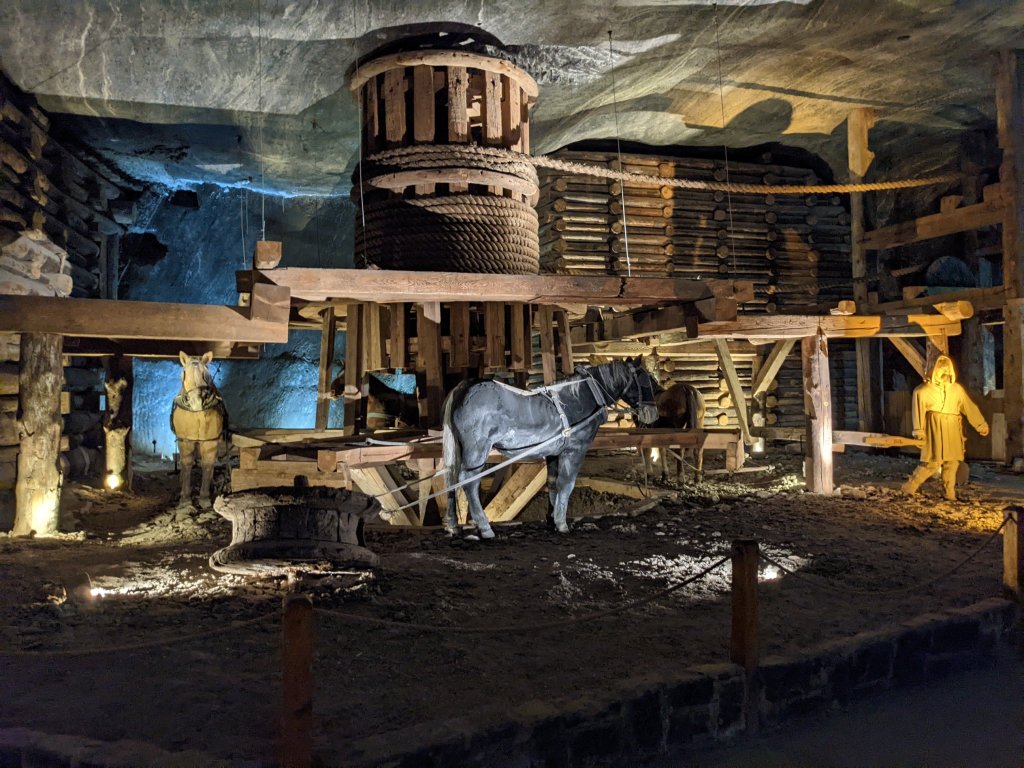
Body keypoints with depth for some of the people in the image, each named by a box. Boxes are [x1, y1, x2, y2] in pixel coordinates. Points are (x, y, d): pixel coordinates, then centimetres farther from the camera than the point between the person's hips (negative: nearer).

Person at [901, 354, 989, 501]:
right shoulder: (924, 390, -4)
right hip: (935, 430, -5)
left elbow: (970, 407, 17)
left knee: (952, 462, 5)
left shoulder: (957, 389, 11)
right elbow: (919, 410, -8)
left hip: (952, 431, 5)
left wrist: (981, 424, 16)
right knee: (933, 462, -11)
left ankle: (950, 494, 14)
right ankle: (909, 487, -1)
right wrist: (918, 431, -16)